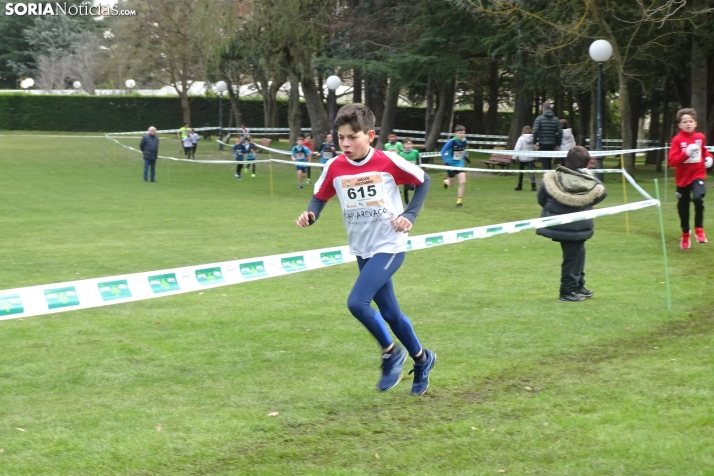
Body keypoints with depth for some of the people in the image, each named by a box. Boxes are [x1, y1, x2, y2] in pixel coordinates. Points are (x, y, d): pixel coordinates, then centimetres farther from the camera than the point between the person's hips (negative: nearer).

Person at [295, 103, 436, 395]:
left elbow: (423, 181, -1)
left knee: (357, 302, -20)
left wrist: (410, 215, -10)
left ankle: (391, 352, 3)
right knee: (389, 313, 14)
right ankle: (422, 359, 36)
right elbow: (320, 197, 6)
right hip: (363, 251, 5)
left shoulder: (388, 162, -15)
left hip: (389, 247, -5)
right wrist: (311, 214, -15)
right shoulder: (334, 168, -6)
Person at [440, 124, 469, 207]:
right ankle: (446, 181, 49)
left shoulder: (465, 142, -7)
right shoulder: (451, 142, -22)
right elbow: (443, 152, -14)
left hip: (460, 164, 3)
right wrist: (446, 162, -22)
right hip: (451, 164, -3)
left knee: (463, 182, -14)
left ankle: (459, 201, -2)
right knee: (451, 185, 10)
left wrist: (466, 157, 4)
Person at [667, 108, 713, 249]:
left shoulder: (700, 137, -1)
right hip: (683, 178, 0)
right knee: (683, 208, 11)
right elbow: (671, 161, -20)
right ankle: (685, 234, 36)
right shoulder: (677, 140, -13)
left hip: (698, 175, 1)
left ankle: (699, 229, -7)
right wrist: (686, 153, -30)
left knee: (698, 198, -27)